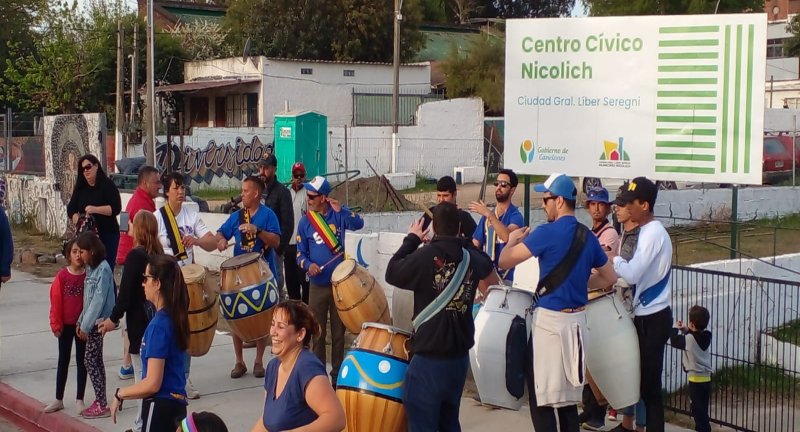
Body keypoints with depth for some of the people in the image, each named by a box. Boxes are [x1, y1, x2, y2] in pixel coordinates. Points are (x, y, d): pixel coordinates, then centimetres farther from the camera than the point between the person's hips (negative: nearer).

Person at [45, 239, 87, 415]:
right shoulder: (62, 276, -8)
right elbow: (56, 301, -6)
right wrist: (56, 324, -6)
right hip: (66, 325, 0)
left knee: (82, 361, 7)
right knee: (63, 361, 11)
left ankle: (79, 400, 16)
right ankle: (58, 399, 19)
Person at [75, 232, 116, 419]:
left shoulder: (103, 269, -16)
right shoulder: (91, 268, 12)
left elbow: (99, 300, -19)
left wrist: (86, 325, -16)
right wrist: (81, 321, 10)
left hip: (98, 322, -9)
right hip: (92, 321, 9)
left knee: (90, 361, -6)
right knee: (96, 361, 11)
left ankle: (101, 404, -1)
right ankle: (100, 402, 17)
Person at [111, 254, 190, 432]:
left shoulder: (159, 324, -18)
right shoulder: (175, 317, 7)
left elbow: (152, 383, -20)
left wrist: (120, 394, -6)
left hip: (160, 407, -9)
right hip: (176, 404, 9)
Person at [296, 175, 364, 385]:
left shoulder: (338, 213, -3)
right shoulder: (305, 222, -3)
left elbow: (358, 224, -21)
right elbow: (301, 254, -1)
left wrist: (340, 210, -36)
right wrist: (308, 265, -22)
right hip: (318, 286, 0)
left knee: (339, 332, 9)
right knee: (317, 333, 6)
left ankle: (337, 373, 19)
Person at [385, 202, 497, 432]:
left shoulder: (425, 256, -15)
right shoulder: (472, 258, 3)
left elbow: (392, 273, 0)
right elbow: (488, 268, 26)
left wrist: (411, 239, 8)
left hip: (430, 358, -6)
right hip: (460, 357, 6)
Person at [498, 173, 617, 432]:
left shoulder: (547, 233, -13)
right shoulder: (588, 237, 8)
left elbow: (505, 261, -12)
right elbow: (610, 278, 17)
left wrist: (513, 240, 8)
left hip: (550, 319, -7)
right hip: (577, 319, 7)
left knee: (541, 397, 0)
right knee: (568, 396, 15)